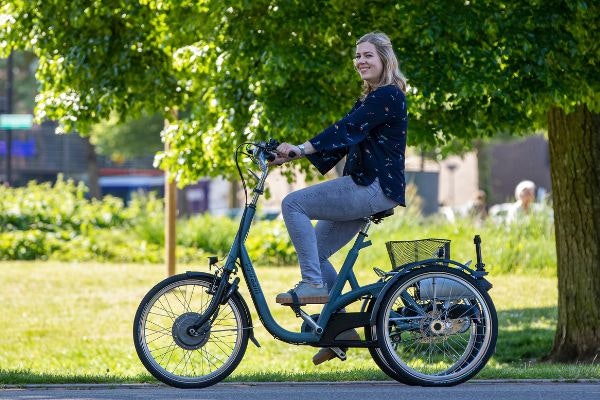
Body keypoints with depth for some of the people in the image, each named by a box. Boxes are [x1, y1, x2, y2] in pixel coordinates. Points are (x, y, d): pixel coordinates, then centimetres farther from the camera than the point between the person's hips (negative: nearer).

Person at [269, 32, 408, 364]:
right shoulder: (370, 99, 21)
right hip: (364, 189, 10)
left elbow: (346, 130, -23)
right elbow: (343, 137, 17)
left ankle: (313, 285, -17)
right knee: (315, 250, 7)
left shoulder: (387, 96, -11)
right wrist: (293, 155, 6)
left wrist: (300, 148, -30)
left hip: (375, 188, -10)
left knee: (293, 204, -17)